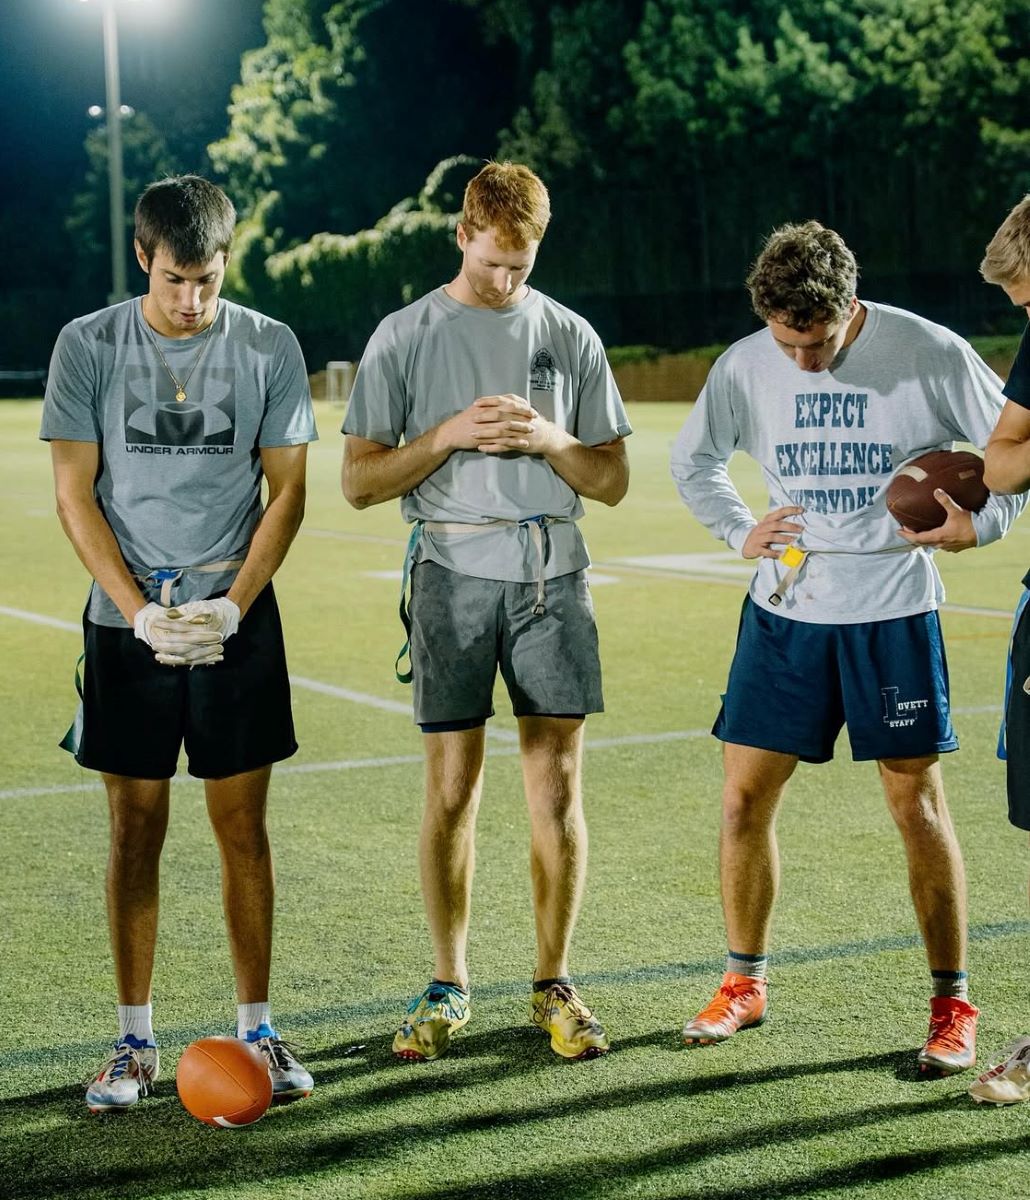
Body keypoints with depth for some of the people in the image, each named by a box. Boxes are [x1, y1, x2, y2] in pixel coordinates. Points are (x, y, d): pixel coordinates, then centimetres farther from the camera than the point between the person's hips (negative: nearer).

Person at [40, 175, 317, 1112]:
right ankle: (135, 1041, 13)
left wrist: (231, 606, -11)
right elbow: (75, 495, -1)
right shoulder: (89, 345, -1)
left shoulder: (269, 348, 1)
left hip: (237, 622, 0)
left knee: (243, 825, 3)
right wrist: (140, 611, -12)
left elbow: (287, 492, 2)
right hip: (127, 623, 0)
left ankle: (257, 1029, 14)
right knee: (136, 829, 4)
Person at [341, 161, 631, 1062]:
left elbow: (614, 481, 12)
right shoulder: (405, 337, 5)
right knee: (452, 786, 0)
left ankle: (555, 986, 12)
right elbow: (361, 482, 2)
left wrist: (551, 440, -7)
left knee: (557, 784, 0)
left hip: (553, 573, 2)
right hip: (454, 573, -1)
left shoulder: (569, 336, 10)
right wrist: (449, 434, -11)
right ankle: (448, 987, 13)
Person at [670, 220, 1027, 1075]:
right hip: (785, 610, 3)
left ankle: (953, 1005, 11)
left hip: (893, 611, -3)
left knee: (917, 802, -1)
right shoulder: (745, 367, -2)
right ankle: (746, 982, 21)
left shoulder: (931, 355, -11)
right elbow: (693, 461, 15)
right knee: (745, 795, 3)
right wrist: (740, 532, 1)